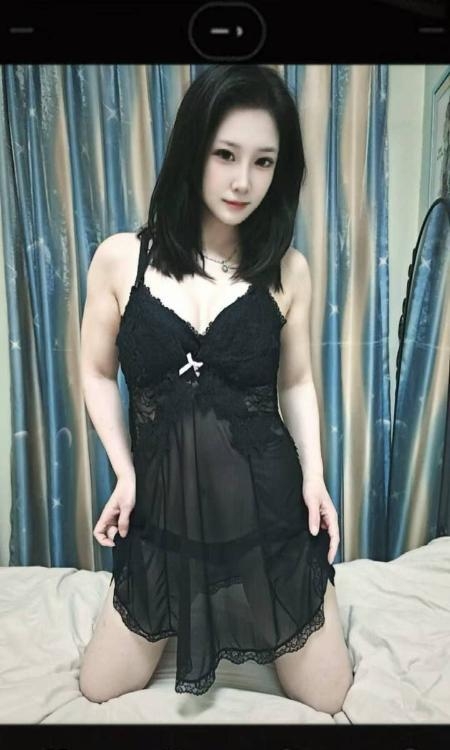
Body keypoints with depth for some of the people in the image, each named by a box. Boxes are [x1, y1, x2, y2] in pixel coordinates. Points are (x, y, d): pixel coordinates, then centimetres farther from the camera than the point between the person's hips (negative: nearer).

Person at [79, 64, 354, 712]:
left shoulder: (288, 269, -6)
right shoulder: (120, 258, -7)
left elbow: (297, 382, 5)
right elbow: (97, 373, 3)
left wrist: (313, 473, -7)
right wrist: (125, 472, -5)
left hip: (271, 513, 0)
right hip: (164, 517, 1)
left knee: (329, 700, 15)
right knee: (99, 693, 16)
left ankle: (251, 622, 43)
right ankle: (188, 624, 42)